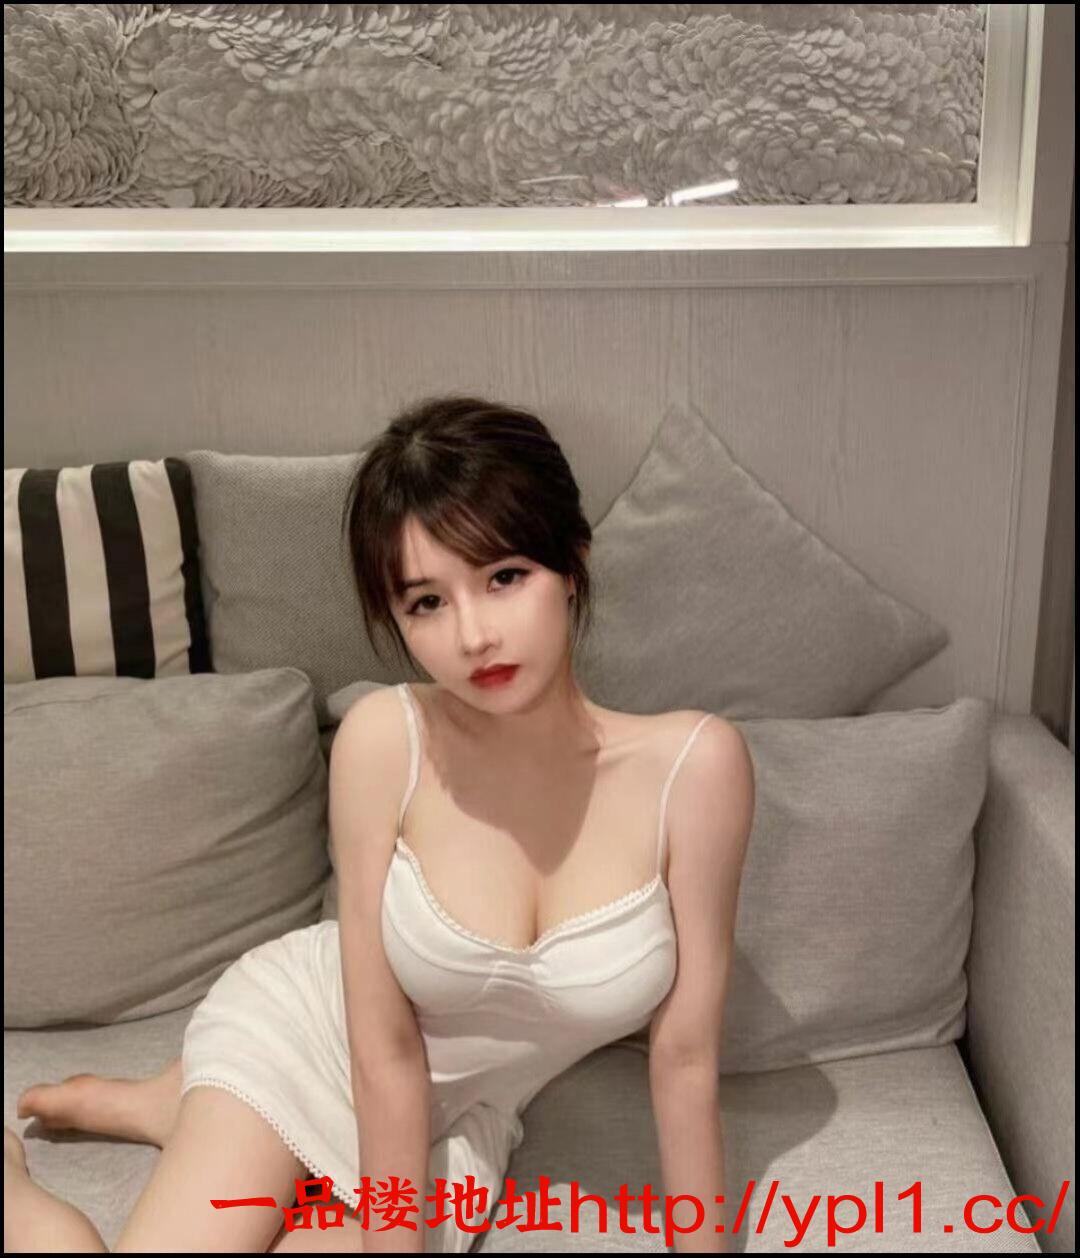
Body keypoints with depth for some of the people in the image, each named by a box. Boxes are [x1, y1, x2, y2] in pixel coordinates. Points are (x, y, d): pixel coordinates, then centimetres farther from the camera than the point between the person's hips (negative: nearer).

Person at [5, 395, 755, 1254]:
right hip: (301, 1028, -1)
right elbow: (386, 1047, -20)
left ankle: (170, 1109, 19)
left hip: (451, 1126, 2)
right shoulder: (386, 738, -27)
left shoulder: (694, 763, -28)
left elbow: (686, 1058, -17)